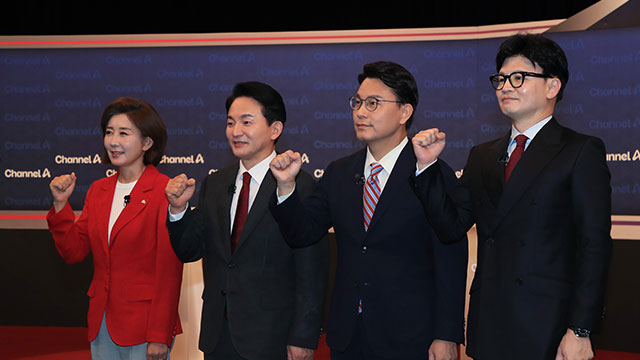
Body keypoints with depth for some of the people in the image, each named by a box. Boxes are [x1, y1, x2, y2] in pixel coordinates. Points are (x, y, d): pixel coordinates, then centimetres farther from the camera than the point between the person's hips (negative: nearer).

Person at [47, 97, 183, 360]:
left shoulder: (165, 192, -11)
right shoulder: (98, 190, 10)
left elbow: (169, 271, -12)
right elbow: (74, 252, 9)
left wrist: (160, 336, -14)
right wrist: (61, 204, -2)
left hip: (143, 328, -6)